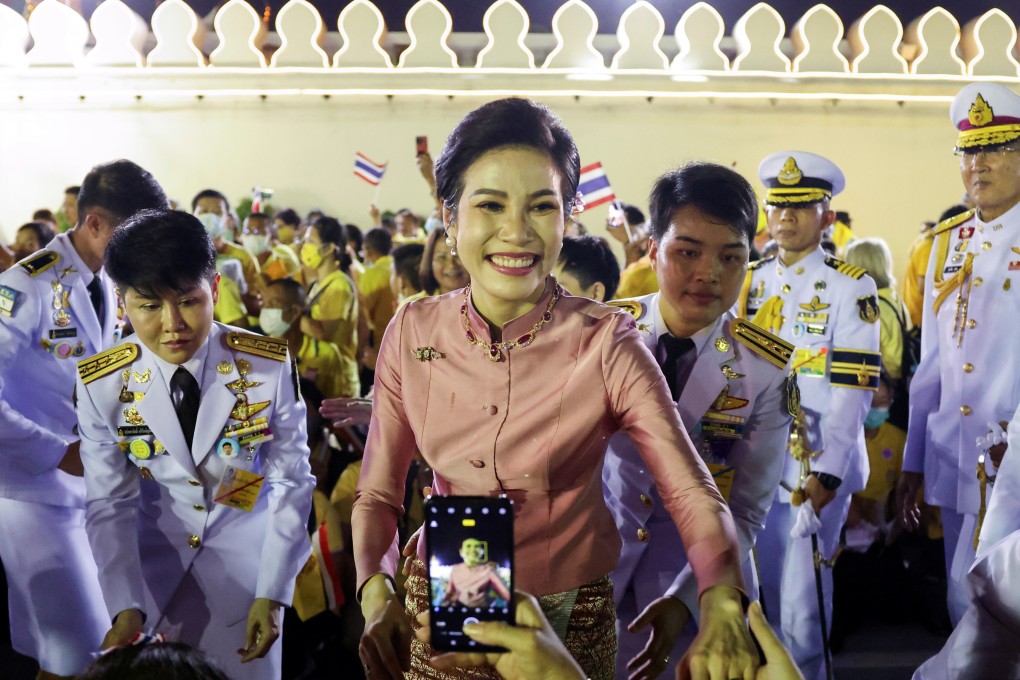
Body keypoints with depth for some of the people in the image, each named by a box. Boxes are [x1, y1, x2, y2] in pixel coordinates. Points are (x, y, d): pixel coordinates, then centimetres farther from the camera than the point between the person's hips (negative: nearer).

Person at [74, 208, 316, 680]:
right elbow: (109, 506, -11)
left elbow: (292, 482, -13)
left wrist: (272, 595, -17)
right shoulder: (101, 385, -15)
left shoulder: (270, 366, -19)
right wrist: (126, 608, -22)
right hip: (154, 568, 1)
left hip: (249, 562, -1)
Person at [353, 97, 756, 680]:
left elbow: (692, 493, -21)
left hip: (569, 621, -2)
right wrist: (376, 593, -21)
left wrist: (723, 610, -40)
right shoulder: (413, 331, -8)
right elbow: (378, 492, -2)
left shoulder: (606, 342, -17)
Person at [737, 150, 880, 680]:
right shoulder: (749, 282, 10)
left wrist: (827, 474, -16)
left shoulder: (850, 288, -5)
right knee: (765, 591, 12)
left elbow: (853, 390, -10)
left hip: (815, 467, -4)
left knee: (802, 599, -3)